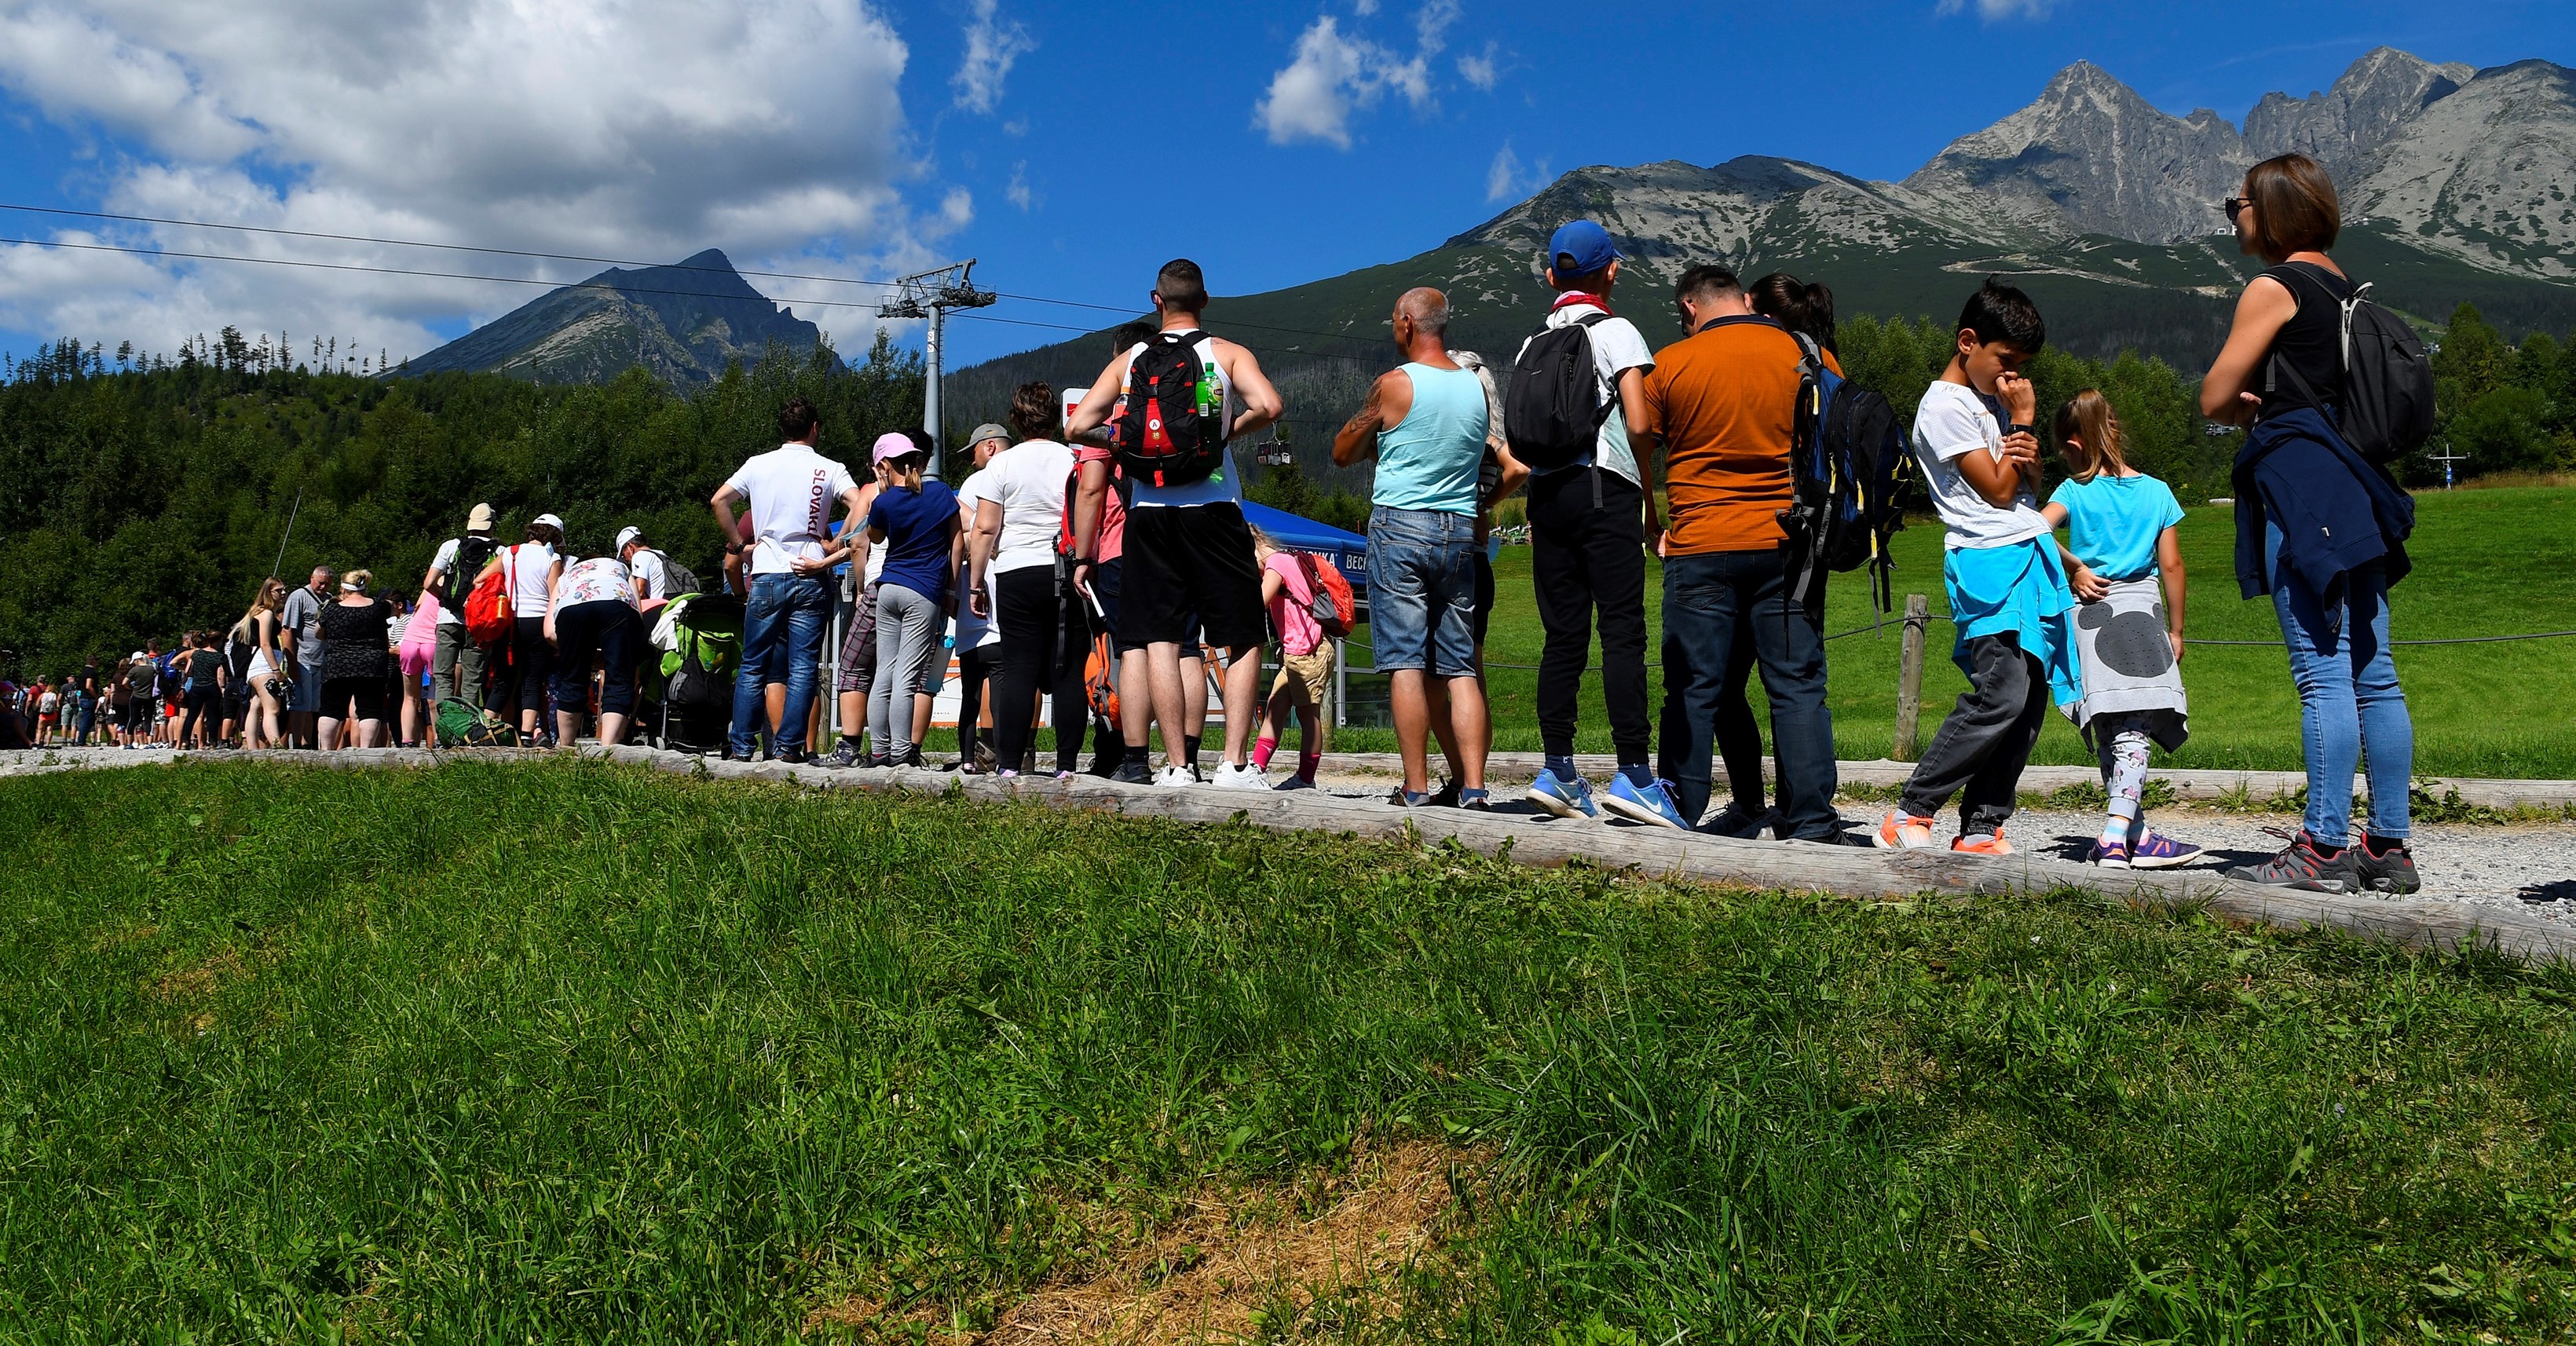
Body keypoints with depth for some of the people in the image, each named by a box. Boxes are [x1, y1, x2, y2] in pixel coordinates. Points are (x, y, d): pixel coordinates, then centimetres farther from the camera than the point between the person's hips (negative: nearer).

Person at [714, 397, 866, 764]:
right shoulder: (830, 469, 2)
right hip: (811, 580, -1)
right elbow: (859, 507, -12)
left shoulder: (758, 464, 7)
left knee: (753, 666, 10)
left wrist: (738, 544, 9)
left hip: (766, 577, 2)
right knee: (803, 668, 2)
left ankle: (741, 744, 10)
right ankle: (790, 745, -1)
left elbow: (719, 500, 2)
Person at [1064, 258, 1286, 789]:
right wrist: (1230, 430, 4)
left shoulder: (1128, 361, 11)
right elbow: (1268, 406, -14)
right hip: (1214, 511, -2)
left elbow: (1077, 425, 3)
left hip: (1149, 514, 2)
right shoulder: (1227, 353, 4)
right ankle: (1236, 763, -4)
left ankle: (1177, 767, 3)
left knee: (1159, 641, 5)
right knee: (1244, 641, 5)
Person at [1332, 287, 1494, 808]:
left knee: (1405, 661, -3)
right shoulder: (1476, 387, 8)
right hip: (1460, 531, 5)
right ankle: (1473, 786, 0)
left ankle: (1416, 787, -5)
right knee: (1460, 666, 5)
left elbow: (1343, 454, 5)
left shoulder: (1393, 384, -6)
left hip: (1399, 527, -4)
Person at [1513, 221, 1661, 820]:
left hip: (1546, 490, 5)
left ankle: (1557, 769, 4)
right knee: (1622, 631, -8)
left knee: (1563, 634, 6)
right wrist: (1652, 505, 1)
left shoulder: (1532, 343, 15)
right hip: (1604, 487, -5)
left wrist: (1533, 510, 15)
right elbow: (1638, 427, -7)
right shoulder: (1616, 332, 1)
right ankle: (1633, 771, -13)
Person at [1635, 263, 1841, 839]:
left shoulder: (1669, 364, 0)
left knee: (1694, 688, 6)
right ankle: (1810, 820, 4)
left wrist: (1653, 530, 16)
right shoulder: (1809, 357, 4)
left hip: (1699, 549, -1)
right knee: (1798, 687, 4)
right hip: (1787, 546, 1)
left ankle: (1681, 810, 10)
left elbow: (1636, 455, 5)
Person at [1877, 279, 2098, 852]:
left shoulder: (1996, 401, 21)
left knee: (2031, 700, 1)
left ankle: (1982, 828, 4)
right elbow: (1998, 489, -9)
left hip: (2032, 558, 9)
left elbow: (2029, 488, 20)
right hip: (1988, 563, -8)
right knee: (2002, 695, -18)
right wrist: (2022, 419, 0)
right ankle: (1910, 814, -11)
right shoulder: (1945, 406, -6)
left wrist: (2028, 452, -2)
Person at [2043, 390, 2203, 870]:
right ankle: (2116, 834, -19)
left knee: (2111, 733, 7)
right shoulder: (2157, 492, 5)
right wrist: (2176, 630, 13)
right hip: (2143, 611, 0)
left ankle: (2136, 834, 12)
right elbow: (2171, 565, 6)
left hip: (2090, 614, 1)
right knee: (2134, 731, -5)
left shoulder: (2074, 491, 0)